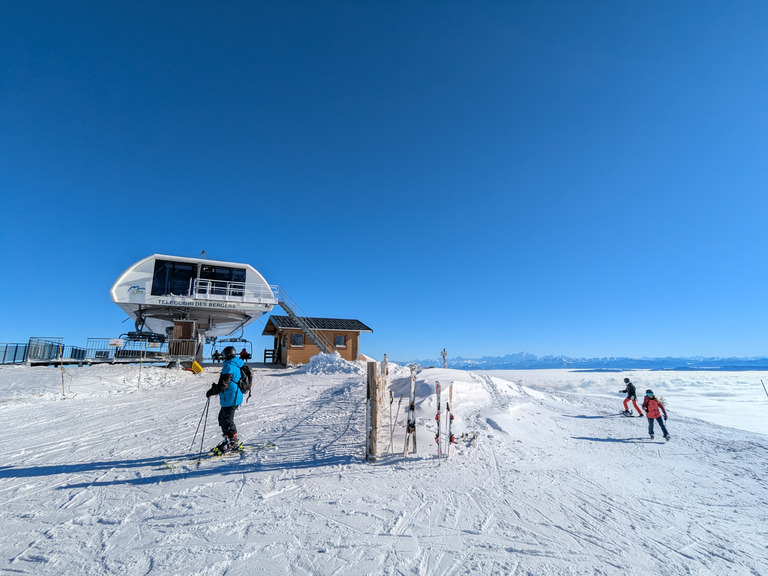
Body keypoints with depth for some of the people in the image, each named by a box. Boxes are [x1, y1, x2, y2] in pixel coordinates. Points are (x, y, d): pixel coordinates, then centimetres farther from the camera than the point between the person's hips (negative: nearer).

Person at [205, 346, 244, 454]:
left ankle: (234, 443, 9)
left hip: (230, 399, -10)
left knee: (227, 421, -1)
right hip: (229, 399, 10)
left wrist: (212, 391, -11)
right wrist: (216, 386, 23)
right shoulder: (236, 365, 13)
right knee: (222, 418, 19)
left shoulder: (229, 366, -20)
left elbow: (224, 385, -23)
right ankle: (228, 440, 28)